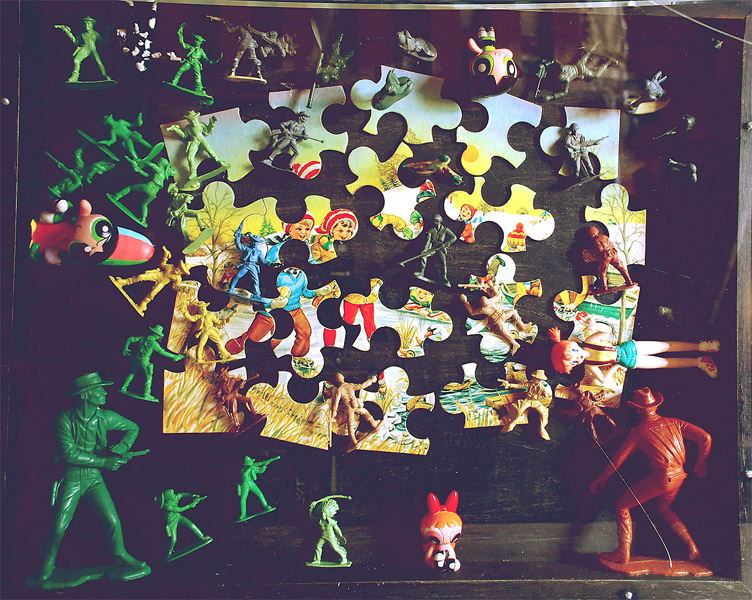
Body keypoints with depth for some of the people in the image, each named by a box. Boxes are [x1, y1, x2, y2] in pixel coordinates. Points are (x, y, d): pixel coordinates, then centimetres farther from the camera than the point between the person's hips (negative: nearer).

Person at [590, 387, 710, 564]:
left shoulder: (639, 431, -4)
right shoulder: (673, 422, 7)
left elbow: (618, 459, -4)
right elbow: (705, 437, 5)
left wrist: (600, 479, 6)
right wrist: (701, 462, 19)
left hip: (661, 478, -7)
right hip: (679, 476, 7)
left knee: (621, 506, 5)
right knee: (663, 508, 33)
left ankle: (623, 553, 2)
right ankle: (692, 547, 30)